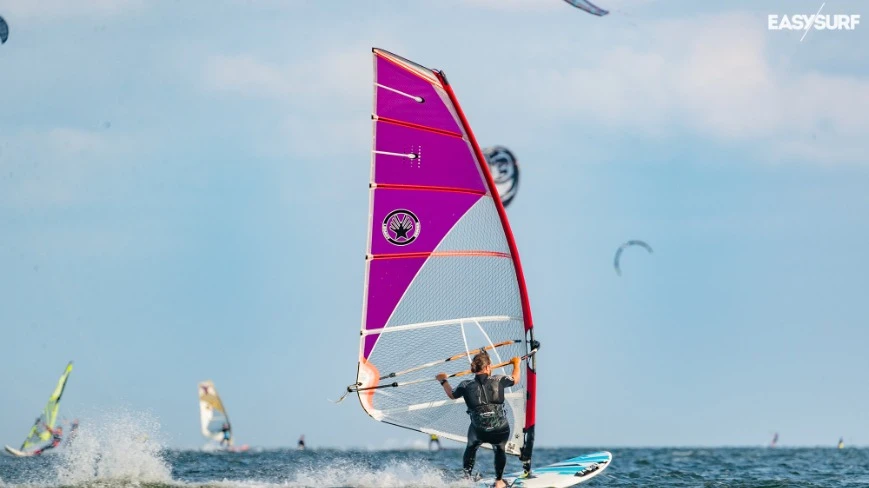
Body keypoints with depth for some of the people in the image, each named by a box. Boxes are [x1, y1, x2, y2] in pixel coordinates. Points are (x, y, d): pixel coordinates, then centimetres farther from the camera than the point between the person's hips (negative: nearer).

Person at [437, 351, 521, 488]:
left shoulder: (466, 386, -2)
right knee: (499, 449, 35)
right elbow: (515, 379, 18)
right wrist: (516, 363, 37)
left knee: (471, 448, 35)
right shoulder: (498, 381, -4)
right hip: (501, 431, 0)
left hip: (479, 432, 0)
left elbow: (452, 395, 20)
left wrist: (443, 381, 39)